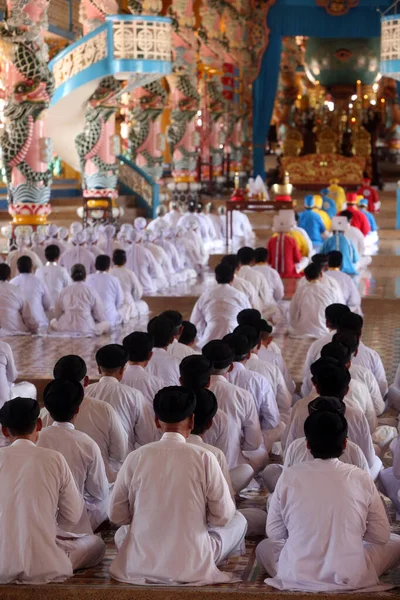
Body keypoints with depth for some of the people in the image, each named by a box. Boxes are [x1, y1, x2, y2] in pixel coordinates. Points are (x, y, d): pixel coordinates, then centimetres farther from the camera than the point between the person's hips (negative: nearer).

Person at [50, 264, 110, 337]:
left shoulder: (65, 291, 6)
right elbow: (101, 317, 3)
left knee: (53, 322, 33)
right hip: (87, 329, -3)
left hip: (65, 328, 3)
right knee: (106, 324, 21)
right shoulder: (92, 292, 0)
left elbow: (57, 315, 12)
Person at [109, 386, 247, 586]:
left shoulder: (136, 457, -3)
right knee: (238, 521, 22)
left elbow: (116, 515, 5)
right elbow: (222, 516, -3)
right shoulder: (204, 458, -9)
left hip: (139, 566, 3)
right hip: (192, 567, -3)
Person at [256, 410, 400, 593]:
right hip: (351, 578, 2)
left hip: (296, 577, -1)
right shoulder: (361, 478, -9)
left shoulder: (289, 476, -8)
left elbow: (274, 533, 0)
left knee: (264, 546, 30)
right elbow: (382, 536, -2)